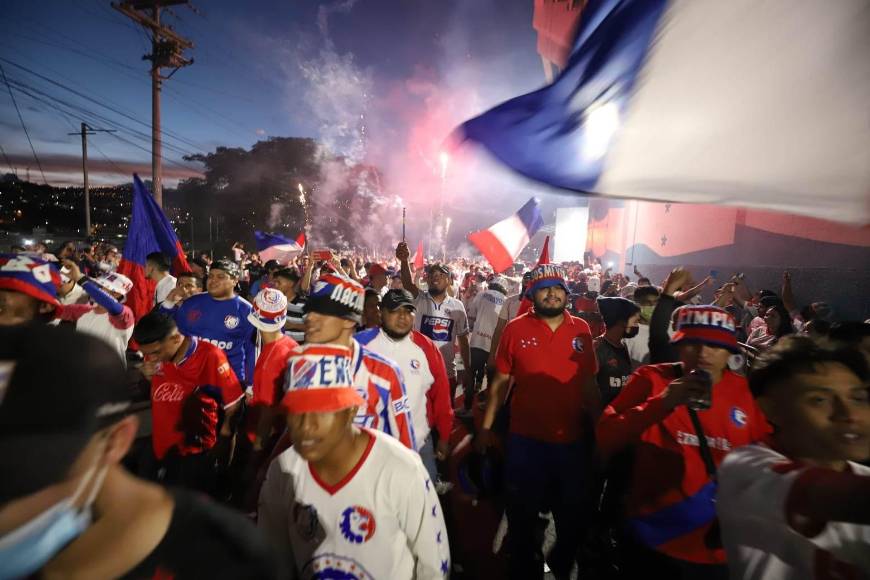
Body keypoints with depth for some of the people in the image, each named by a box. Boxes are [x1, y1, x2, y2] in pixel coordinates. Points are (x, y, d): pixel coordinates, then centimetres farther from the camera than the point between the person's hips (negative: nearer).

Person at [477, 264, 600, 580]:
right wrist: (486, 427, -4)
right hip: (525, 438, -2)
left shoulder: (581, 329, -1)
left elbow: (589, 384, 5)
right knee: (522, 515, 16)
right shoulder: (515, 328, -9)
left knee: (571, 516, 23)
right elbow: (500, 382, -4)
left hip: (572, 439, 3)